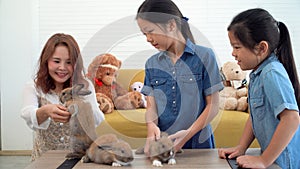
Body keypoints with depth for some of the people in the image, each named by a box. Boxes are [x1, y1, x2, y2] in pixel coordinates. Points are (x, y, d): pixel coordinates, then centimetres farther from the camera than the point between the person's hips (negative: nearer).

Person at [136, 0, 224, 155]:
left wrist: (188, 133, -20)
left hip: (198, 143, -3)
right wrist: (151, 125, -22)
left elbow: (213, 106, -7)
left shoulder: (204, 56, -7)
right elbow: (151, 105, 0)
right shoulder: (152, 64, 5)